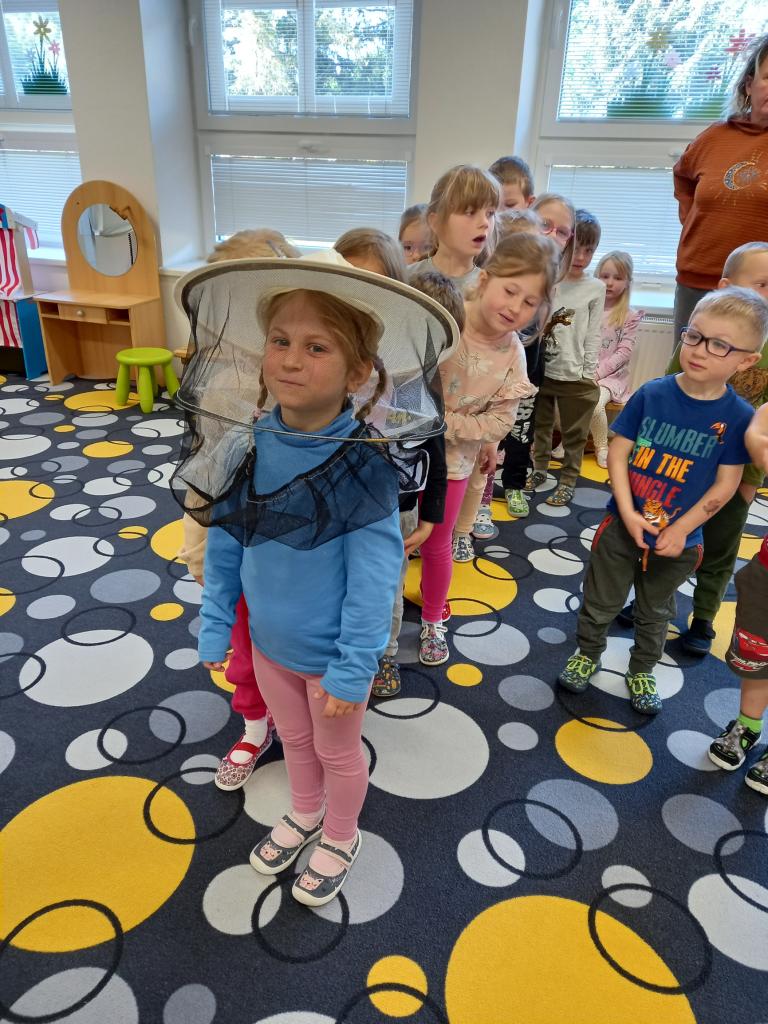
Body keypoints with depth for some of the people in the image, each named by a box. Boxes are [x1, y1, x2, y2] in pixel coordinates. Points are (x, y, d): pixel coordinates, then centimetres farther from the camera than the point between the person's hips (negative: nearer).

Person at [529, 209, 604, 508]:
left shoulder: (596, 288, -1)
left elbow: (593, 335, -1)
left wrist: (589, 374, -6)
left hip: (576, 376, -2)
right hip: (541, 369, 2)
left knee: (574, 433, 7)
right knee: (540, 426, 18)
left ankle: (568, 481, 20)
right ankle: (539, 470, 36)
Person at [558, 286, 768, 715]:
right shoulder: (652, 394, -13)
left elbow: (725, 485, -9)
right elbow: (618, 452, -9)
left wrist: (681, 530, -13)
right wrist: (627, 512, -17)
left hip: (678, 539, 0)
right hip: (623, 524, 0)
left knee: (656, 611, 22)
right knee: (601, 600, 16)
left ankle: (642, 670, 45)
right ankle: (588, 653, 42)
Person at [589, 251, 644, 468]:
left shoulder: (630, 317, 2)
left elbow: (624, 353, -6)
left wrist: (597, 372, -17)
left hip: (610, 374, -2)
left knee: (594, 404, -30)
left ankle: (602, 447, -5)